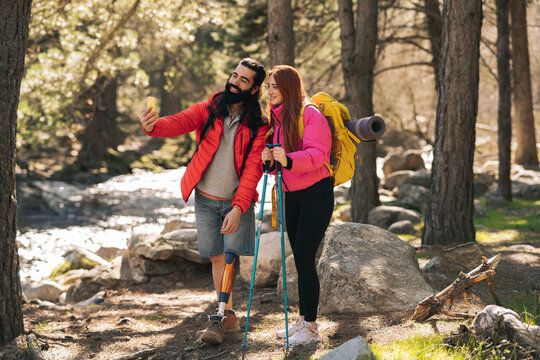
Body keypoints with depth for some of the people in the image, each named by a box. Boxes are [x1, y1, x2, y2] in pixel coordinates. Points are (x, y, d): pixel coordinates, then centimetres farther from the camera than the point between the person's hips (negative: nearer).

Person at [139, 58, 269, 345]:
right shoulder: (208, 110, -3)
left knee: (230, 255, -12)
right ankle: (229, 316, 20)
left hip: (237, 200, -2)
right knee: (217, 256, 9)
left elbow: (253, 168, -14)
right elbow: (179, 123, -21)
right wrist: (152, 126, -44)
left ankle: (219, 317, -9)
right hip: (205, 198, 2)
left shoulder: (259, 124, -7)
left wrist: (238, 207, -24)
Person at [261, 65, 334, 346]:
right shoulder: (277, 117, 12)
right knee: (299, 258, 12)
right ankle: (303, 320, 22)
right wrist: (269, 158, -7)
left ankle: (310, 327, -3)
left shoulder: (310, 115, -14)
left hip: (316, 193, -8)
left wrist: (289, 159, -39)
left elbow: (318, 154, -23)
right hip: (292, 194, 8)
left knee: (304, 259, -10)